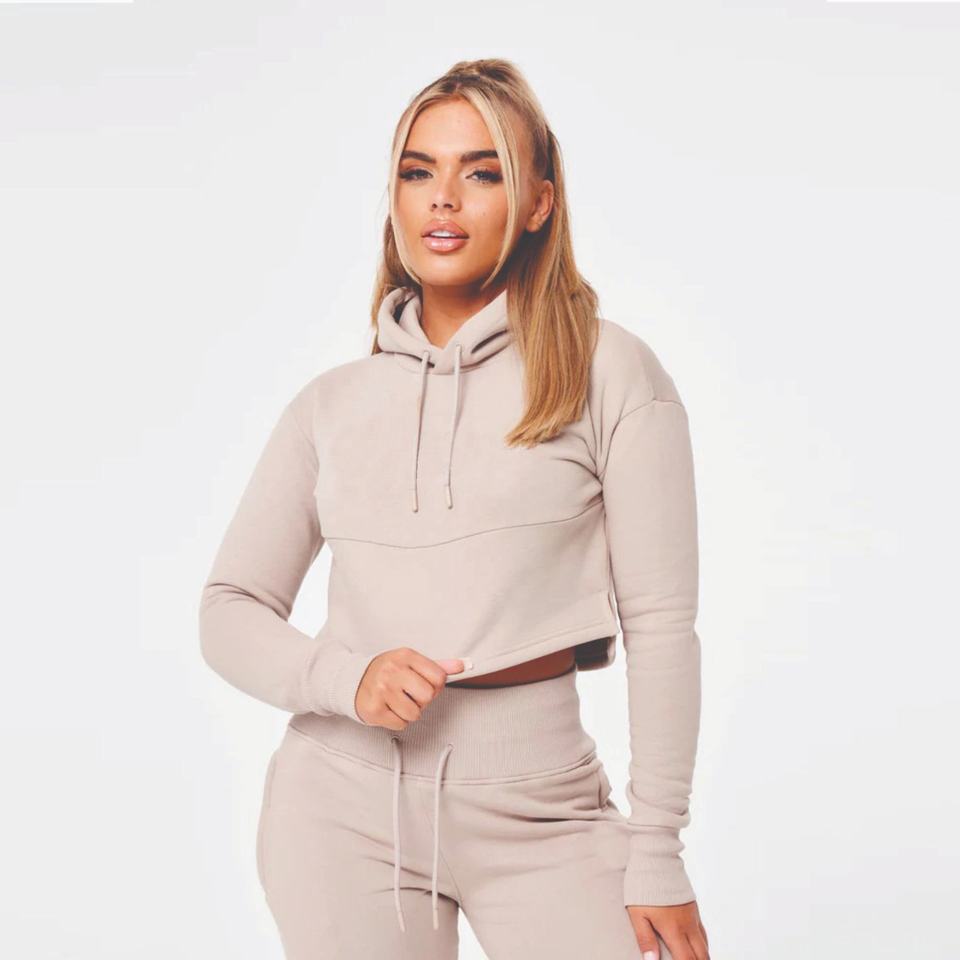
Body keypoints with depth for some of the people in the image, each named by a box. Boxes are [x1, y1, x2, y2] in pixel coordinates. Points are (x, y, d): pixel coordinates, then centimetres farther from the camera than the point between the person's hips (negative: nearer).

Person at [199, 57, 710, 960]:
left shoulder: (608, 371, -4)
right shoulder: (331, 402, 6)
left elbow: (661, 624, -4)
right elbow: (229, 611, 8)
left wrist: (657, 853, -6)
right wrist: (347, 677, -11)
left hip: (535, 804, -2)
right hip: (345, 793, 3)